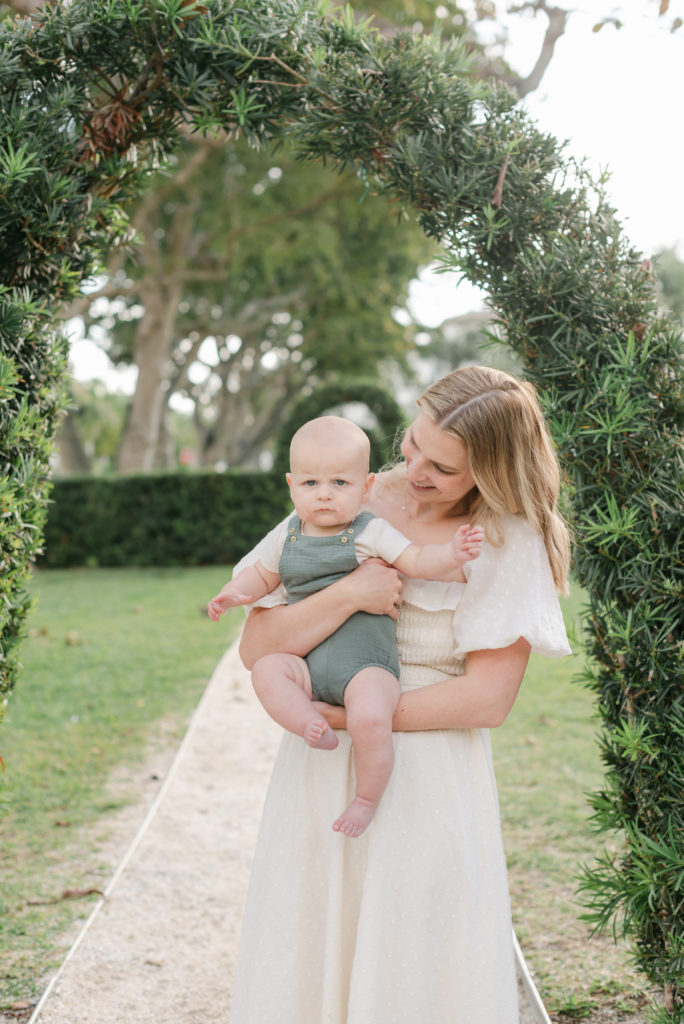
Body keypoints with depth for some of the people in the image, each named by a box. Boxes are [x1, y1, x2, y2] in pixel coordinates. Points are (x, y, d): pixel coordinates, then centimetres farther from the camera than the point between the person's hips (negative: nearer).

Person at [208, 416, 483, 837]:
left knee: (370, 720, -29)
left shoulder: (372, 534, 0)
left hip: (364, 661, -4)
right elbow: (262, 575, 26)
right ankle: (314, 728, -28)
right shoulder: (285, 537, 12)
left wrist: (451, 553, -26)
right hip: (307, 662, 4)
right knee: (266, 670, -25)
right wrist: (234, 594, 6)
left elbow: (418, 560, -7)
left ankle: (367, 799, -6)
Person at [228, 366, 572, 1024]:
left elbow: (487, 699, -11)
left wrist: (345, 714, -11)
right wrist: (347, 594, -18)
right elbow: (256, 649, -2)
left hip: (430, 790, -3)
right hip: (319, 778, 3)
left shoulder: (508, 542, -5)